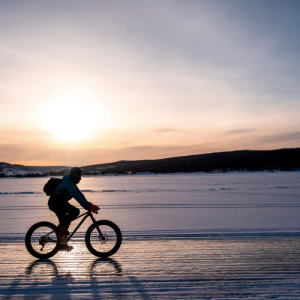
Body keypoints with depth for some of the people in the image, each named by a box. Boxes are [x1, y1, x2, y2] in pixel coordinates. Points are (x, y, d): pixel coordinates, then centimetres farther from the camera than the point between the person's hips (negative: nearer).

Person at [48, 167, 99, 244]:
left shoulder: (71, 183, 13)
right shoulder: (68, 182, -18)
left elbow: (80, 194, 10)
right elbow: (76, 195, -30)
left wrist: (89, 205, 0)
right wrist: (88, 206, -35)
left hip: (60, 202, 10)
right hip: (55, 202, -10)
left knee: (75, 212, 2)